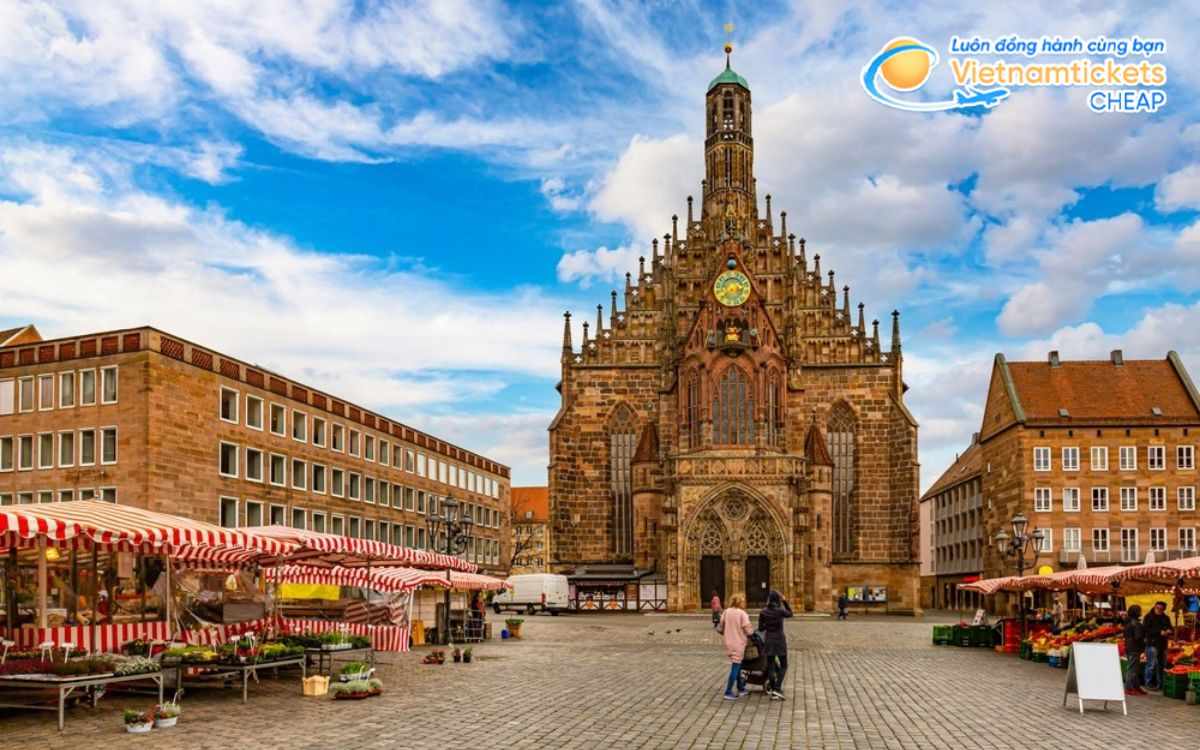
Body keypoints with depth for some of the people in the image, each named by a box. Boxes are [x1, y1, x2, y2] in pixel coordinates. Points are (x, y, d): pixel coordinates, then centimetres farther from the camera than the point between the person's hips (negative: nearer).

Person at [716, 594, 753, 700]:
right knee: (735, 668, -1)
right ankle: (728, 692, -2)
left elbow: (719, 628, 5)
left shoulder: (726, 612, 1)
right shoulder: (742, 613, -13)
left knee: (737, 666, 19)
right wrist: (751, 633, 7)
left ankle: (740, 689, 27)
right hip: (739, 644, -6)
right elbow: (748, 630, -16)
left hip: (729, 644, 6)